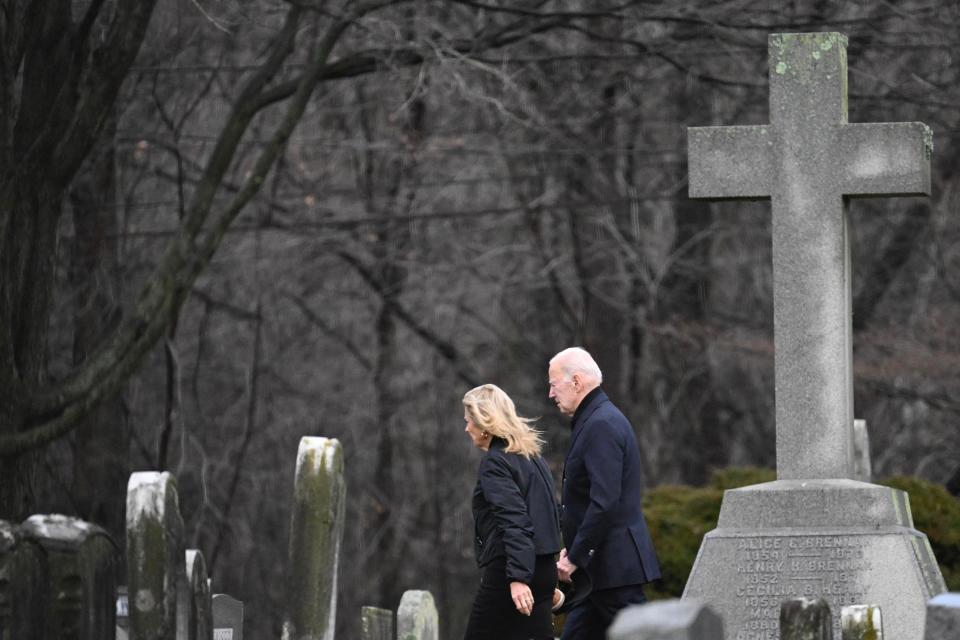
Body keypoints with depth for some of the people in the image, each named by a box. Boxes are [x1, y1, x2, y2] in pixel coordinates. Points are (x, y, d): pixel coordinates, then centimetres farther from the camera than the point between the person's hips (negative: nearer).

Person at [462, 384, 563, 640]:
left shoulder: (494, 463, -10)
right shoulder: (530, 456, 16)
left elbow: (513, 521, -21)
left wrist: (517, 578, -27)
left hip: (506, 569, -8)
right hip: (543, 567, 8)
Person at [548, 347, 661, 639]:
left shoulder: (601, 425, -16)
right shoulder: (595, 420, 16)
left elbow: (605, 502, -24)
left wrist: (575, 557, -18)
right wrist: (573, 550, 14)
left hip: (616, 567, -11)